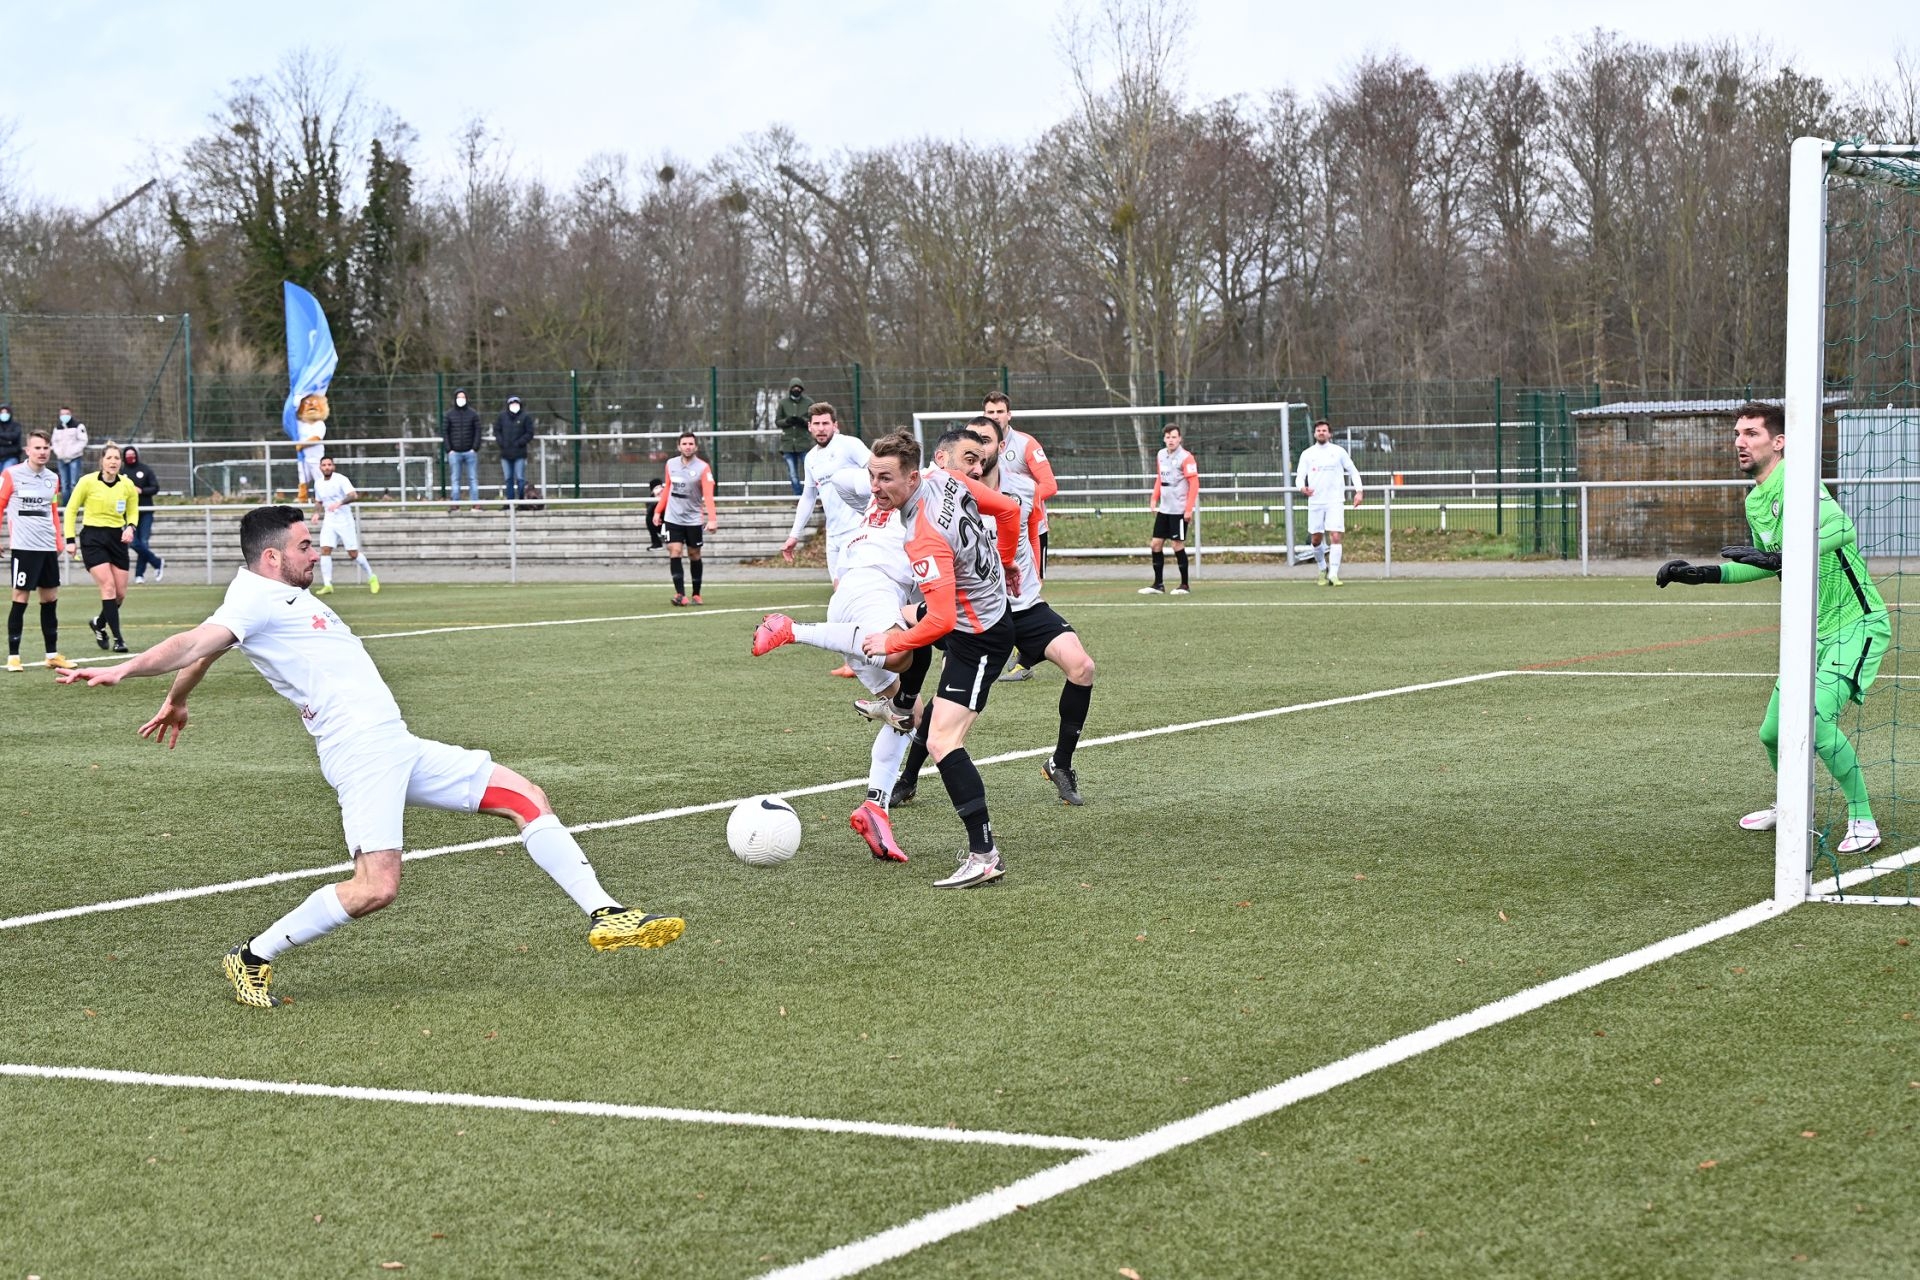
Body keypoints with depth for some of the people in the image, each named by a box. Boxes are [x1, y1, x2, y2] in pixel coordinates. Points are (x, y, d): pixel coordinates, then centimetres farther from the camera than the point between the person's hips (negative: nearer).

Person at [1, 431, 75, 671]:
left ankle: (52, 654, 16)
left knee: (51, 599, 8)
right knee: (20, 599, -5)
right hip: (23, 547, -6)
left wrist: (58, 541, 17)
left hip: (48, 548, 6)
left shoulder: (52, 478, 12)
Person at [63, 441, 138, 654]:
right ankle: (117, 638, -13)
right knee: (108, 586, -16)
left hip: (117, 538, 4)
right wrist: (70, 539, -4)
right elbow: (71, 510, 1)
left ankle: (99, 623, 33)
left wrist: (130, 527, -7)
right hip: (93, 537, -4)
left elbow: (133, 511, 14)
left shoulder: (127, 485, 0)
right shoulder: (87, 481, -9)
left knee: (120, 593, 3)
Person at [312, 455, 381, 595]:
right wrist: (318, 514, 4)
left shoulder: (341, 480, -10)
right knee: (325, 550, -13)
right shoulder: (318, 484, 9)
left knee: (353, 554, -3)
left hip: (345, 521, -5)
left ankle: (372, 578, 17)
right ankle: (327, 585, -12)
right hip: (329, 521, 5)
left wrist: (340, 503, -41)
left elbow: (354, 495, -24)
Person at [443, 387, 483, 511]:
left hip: (470, 452, 0)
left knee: (473, 479, 0)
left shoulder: (473, 414, 5)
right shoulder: (448, 415, 5)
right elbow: (444, 432, 4)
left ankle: (475, 503, 2)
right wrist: (449, 449, -5)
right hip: (454, 452, 0)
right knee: (454, 479, 1)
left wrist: (475, 448, -7)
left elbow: (478, 431, 3)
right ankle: (455, 504, 2)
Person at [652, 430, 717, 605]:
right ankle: (680, 594, -14)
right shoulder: (671, 464, 3)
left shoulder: (703, 468, -11)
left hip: (693, 519, -2)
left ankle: (696, 595, 21)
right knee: (674, 552, -11)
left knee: (694, 555, 7)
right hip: (673, 517, 2)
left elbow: (708, 494, -20)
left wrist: (712, 519, -31)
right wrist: (658, 510, 12)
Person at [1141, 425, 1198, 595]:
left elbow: (1194, 484, -14)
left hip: (1179, 510, -7)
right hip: (1164, 509, 7)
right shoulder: (1161, 455, 10)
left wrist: (1189, 509, -18)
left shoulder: (1186, 458, -12)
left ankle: (1184, 585, 8)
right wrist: (1154, 499, 11)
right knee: (1155, 544, 6)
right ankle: (1158, 585, 14)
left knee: (1178, 545, -3)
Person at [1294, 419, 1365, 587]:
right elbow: (1299, 477, 4)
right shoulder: (1307, 454, 7)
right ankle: (1323, 569, 28)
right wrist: (1302, 487, -19)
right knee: (1316, 540, 5)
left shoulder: (1338, 452, 5)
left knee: (1335, 537, -13)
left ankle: (1333, 574, -13)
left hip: (1335, 502, -2)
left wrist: (1359, 491, -1)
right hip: (1315, 502, 2)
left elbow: (1353, 471, 11)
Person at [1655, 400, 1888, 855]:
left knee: (1816, 721, -23)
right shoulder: (1754, 501, 9)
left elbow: (1841, 527, -36)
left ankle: (1863, 821, -9)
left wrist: (1782, 557, -44)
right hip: (1813, 631, 9)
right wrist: (1706, 573, 17)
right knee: (1773, 733, 10)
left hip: (1856, 624, -9)